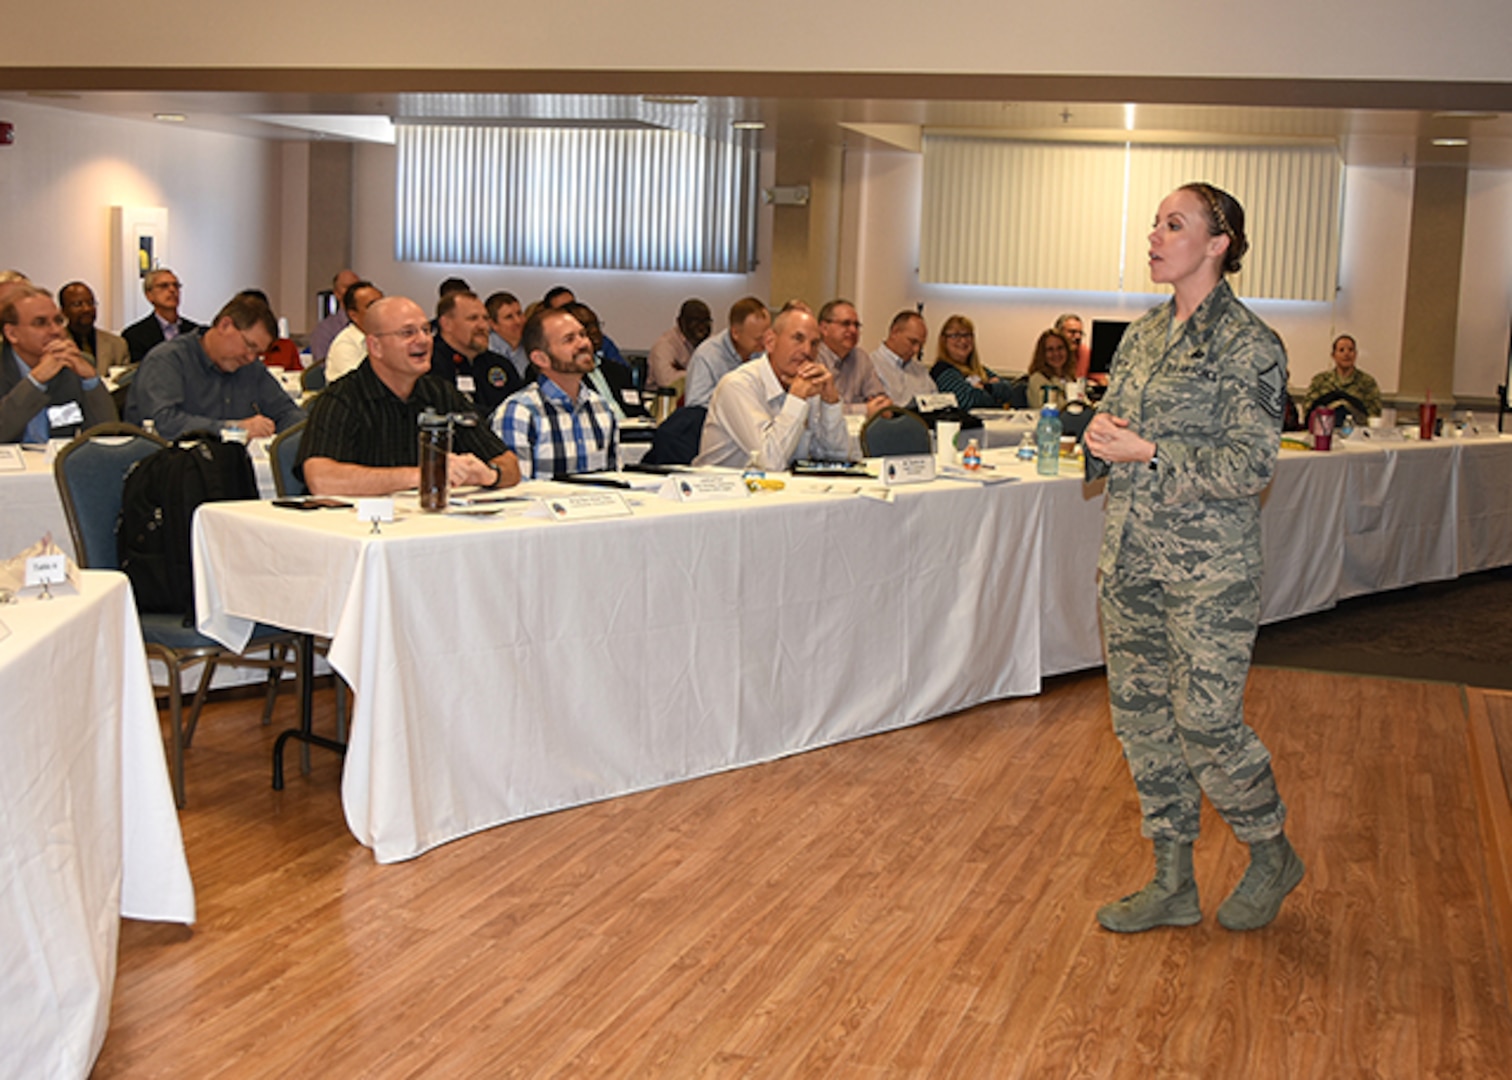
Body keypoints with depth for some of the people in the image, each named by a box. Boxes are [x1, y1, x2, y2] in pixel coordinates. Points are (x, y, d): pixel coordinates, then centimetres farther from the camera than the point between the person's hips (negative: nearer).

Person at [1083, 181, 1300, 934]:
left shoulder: (1247, 344, -11)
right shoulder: (1142, 335, 11)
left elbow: (1252, 464, -17)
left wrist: (1146, 452, -20)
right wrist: (1099, 435, -5)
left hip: (1208, 570, -7)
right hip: (1129, 560, 7)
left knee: (1206, 724, -3)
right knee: (1141, 717, 10)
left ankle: (1272, 856, 24)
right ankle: (1173, 885, 23)